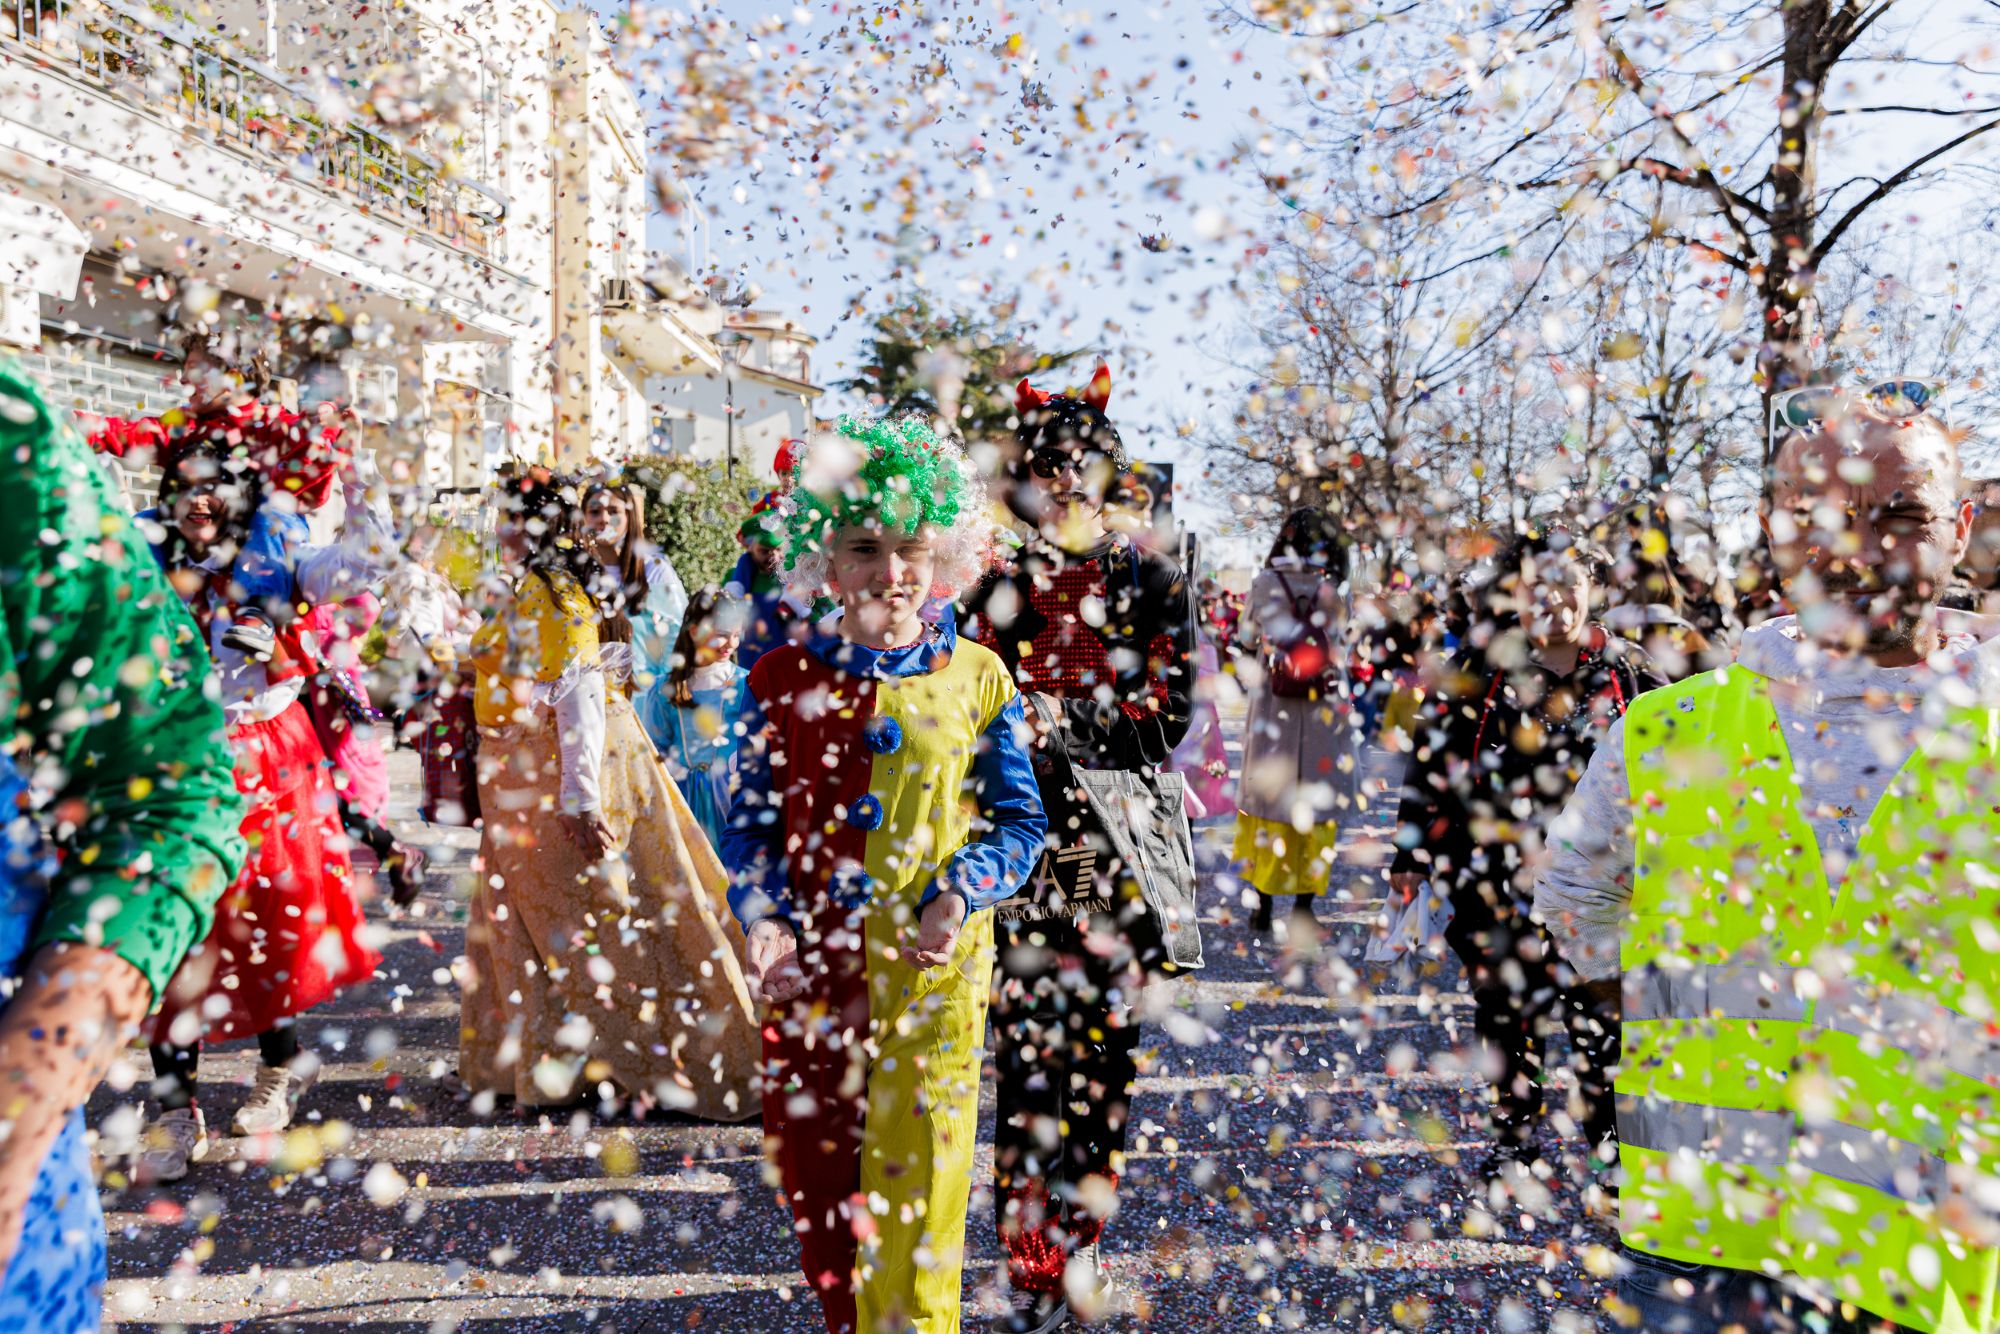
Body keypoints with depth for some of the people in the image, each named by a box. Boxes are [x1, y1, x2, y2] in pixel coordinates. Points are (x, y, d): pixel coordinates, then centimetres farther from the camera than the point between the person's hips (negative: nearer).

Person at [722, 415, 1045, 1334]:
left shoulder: (976, 677, 0)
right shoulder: (783, 679, 2)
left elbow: (1019, 820, 3)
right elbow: (751, 822, 5)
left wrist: (960, 896, -14)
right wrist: (762, 919, -10)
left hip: (936, 972, -2)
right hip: (810, 967, 2)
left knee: (919, 1185, 3)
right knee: (813, 1182, 16)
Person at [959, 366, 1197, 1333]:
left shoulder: (1154, 585, 6)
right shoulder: (1001, 588, 9)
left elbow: (1161, 723, -2)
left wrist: (1051, 718, -10)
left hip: (1120, 846, 0)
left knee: (1103, 1046, 4)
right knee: (1027, 1047, -1)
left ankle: (1077, 1247, 23)